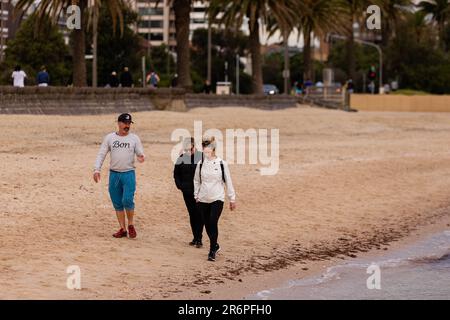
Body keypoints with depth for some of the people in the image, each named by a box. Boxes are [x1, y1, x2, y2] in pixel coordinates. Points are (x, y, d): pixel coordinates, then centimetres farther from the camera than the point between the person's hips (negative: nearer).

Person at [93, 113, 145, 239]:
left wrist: (141, 157, -24)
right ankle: (122, 229, 13)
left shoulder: (134, 138, 5)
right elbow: (101, 154, 4)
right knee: (117, 203, 5)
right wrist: (97, 169, -8)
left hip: (129, 174, -2)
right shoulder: (109, 137, 6)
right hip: (114, 174, 2)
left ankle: (131, 225, 6)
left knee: (127, 200, -15)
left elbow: (140, 153, 1)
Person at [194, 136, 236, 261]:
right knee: (207, 225, 8)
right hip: (203, 199, 3)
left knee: (213, 223, -16)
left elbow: (228, 181, 2)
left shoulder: (222, 164, -6)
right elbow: (196, 181, 15)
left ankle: (212, 251, -6)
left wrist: (232, 199, 5)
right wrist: (196, 196, 13)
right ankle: (215, 246, 31)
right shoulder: (201, 164, 1)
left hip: (217, 198, -3)